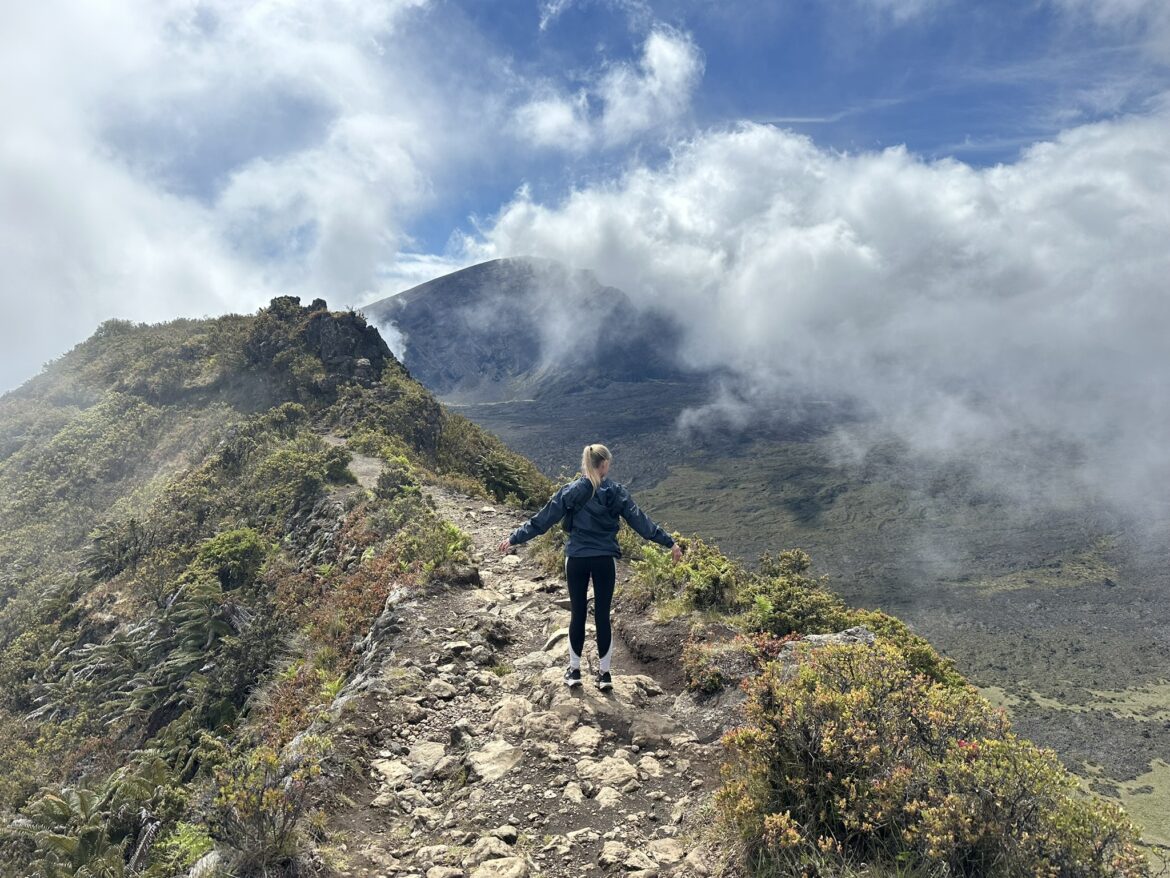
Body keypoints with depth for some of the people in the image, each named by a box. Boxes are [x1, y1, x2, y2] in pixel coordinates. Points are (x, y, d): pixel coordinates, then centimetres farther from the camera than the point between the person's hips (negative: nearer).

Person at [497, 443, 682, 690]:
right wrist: (670, 542, 6)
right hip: (605, 561, 0)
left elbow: (543, 519, -3)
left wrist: (514, 538, 5)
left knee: (577, 614, 12)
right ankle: (604, 673, 16)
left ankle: (574, 669, 21)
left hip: (577, 560, 0)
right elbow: (640, 521, -1)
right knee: (602, 615, 8)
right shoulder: (617, 492, -3)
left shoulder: (570, 491, -3)